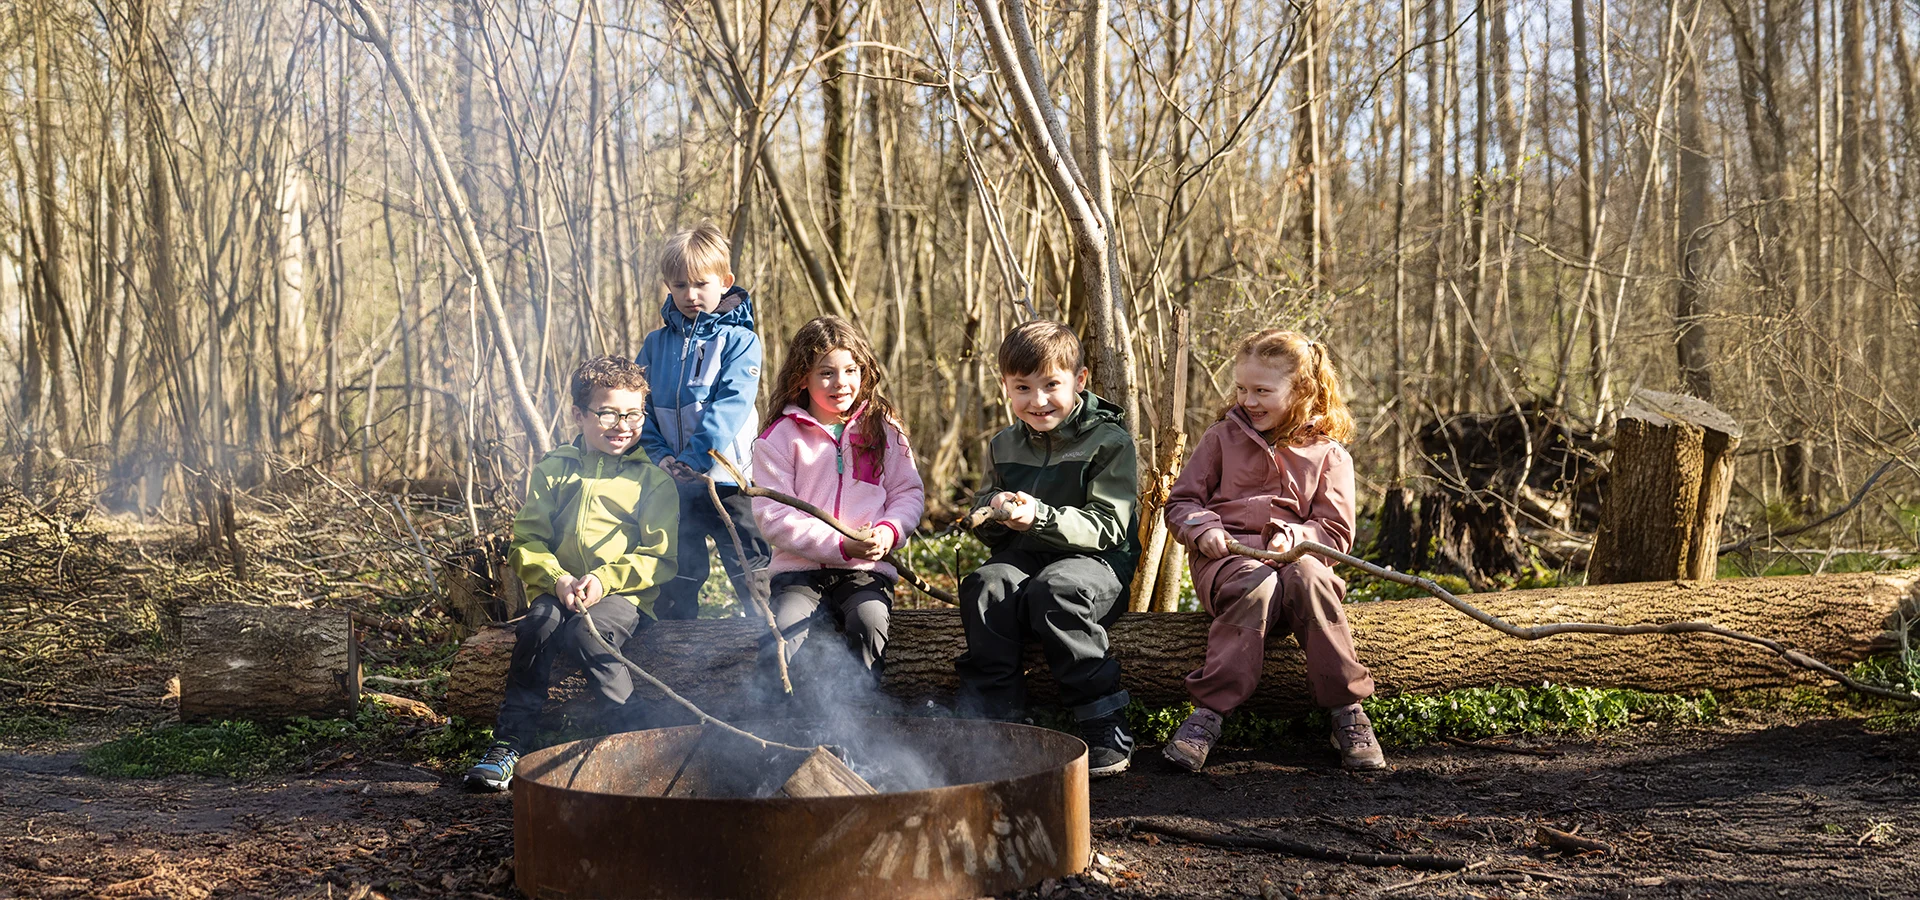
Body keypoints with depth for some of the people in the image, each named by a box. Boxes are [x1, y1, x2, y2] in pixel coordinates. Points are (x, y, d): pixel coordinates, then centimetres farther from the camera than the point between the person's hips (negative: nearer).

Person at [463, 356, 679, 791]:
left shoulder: (653, 479, 5)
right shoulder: (553, 469, 12)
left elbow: (660, 557, -2)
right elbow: (527, 540, 7)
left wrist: (605, 579, -16)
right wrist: (557, 579, -12)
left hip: (624, 593, -2)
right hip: (558, 588, 2)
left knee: (585, 632, -32)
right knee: (540, 622, -30)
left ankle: (630, 729, -14)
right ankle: (509, 742, -23)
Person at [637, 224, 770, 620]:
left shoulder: (739, 340, -3)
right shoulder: (656, 343, 10)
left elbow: (729, 408, -14)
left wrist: (694, 460, -22)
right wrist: (661, 455, -9)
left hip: (726, 479, -4)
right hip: (671, 483, 4)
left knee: (752, 576, -1)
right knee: (675, 583, 13)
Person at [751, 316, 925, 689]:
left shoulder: (882, 429, 10)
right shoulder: (780, 438, 1)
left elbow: (909, 492, 11)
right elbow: (773, 517, -6)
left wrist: (889, 530, -13)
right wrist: (840, 545, -16)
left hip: (867, 569, 1)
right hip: (800, 569, -1)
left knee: (869, 620, -30)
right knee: (783, 635, -28)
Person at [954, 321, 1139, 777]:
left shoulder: (1109, 441, -4)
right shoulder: (1007, 445, 13)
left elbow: (1106, 526, -13)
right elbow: (984, 528, 18)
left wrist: (1039, 517, -27)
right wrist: (995, 510, -8)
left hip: (1097, 559, -4)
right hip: (1024, 556, 5)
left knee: (1054, 590, -36)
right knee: (986, 586, -28)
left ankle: (1106, 730, -28)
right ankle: (985, 712, -25)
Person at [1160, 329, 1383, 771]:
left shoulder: (1328, 453, 10)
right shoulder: (1222, 437, 13)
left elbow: (1337, 533, 5)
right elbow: (1181, 503, 13)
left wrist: (1294, 536, -15)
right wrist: (1202, 529, -9)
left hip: (1293, 553, 0)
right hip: (1225, 552, 0)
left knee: (1309, 579, -37)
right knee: (1255, 586, -37)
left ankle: (1348, 714, -28)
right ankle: (1207, 715, -37)